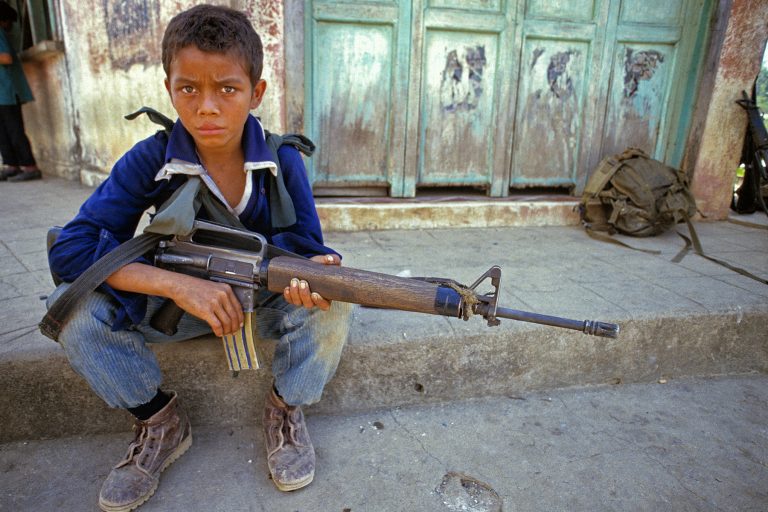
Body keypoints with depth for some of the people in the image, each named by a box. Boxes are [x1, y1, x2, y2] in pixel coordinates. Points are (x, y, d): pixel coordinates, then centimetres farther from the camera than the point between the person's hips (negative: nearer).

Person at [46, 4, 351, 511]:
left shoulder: (282, 160, -14)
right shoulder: (150, 160, -15)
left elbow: (305, 245, -14)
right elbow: (70, 248, -21)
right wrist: (179, 284, -35)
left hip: (266, 298, 0)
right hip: (179, 300, 1)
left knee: (332, 305, -29)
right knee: (75, 308, -20)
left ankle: (287, 406, 1)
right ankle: (161, 421, 4)